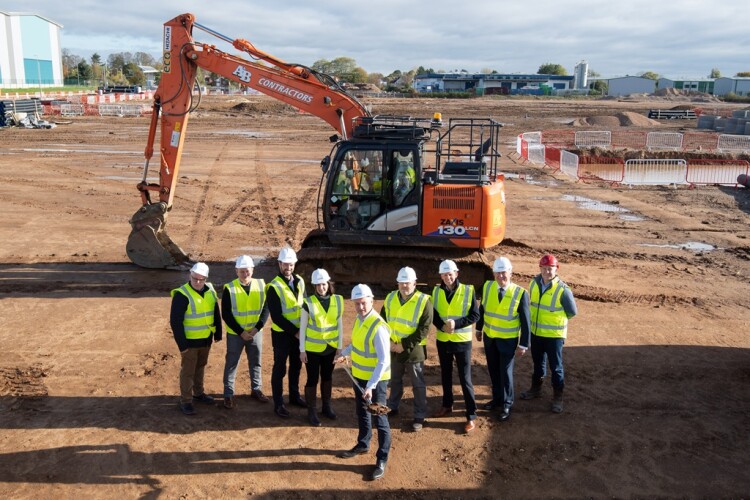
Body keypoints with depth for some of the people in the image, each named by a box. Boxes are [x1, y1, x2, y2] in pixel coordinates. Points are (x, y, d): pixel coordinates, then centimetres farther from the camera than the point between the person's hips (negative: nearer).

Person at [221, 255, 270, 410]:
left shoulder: (261, 285, -5)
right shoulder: (229, 288, -12)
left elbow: (266, 308, -2)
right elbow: (226, 314, -11)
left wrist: (257, 327, -13)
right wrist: (241, 332, -15)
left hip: (256, 332, 3)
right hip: (235, 334, -2)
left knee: (256, 362, 15)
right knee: (231, 363, 7)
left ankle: (256, 389, 32)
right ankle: (229, 394, 19)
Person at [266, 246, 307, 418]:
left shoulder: (299, 281, 1)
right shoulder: (274, 287, -18)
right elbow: (276, 317, -19)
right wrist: (294, 331, -19)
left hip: (299, 332, 6)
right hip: (282, 334, -6)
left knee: (296, 365, 18)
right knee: (280, 368, 3)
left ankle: (294, 396, 35)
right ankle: (278, 404, 14)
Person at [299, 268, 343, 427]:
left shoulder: (338, 301, -4)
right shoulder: (308, 303, -13)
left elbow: (339, 325, 3)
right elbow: (302, 327, -7)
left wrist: (340, 347, 4)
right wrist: (302, 350, -7)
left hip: (330, 348, 3)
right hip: (312, 349, -3)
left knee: (327, 377, 17)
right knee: (313, 379, 4)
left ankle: (327, 406, 34)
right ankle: (312, 411, 19)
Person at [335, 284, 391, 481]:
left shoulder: (378, 327, -27)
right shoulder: (359, 319, -1)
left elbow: (384, 361, -27)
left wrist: (371, 386, -30)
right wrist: (345, 353, 7)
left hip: (375, 379, -8)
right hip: (358, 375, 8)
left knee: (379, 419, 3)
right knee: (362, 413, 25)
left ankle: (382, 460, 17)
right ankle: (363, 444, 46)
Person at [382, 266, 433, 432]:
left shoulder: (424, 301, -16)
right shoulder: (390, 298, 0)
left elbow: (424, 329, -18)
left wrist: (404, 345, -19)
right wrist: (388, 341, -8)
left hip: (413, 349, -5)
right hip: (393, 348, 5)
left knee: (418, 384, 7)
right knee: (394, 380, 21)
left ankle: (419, 416, 19)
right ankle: (392, 407, 40)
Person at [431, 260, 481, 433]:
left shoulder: (468, 290, -10)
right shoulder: (436, 291, 0)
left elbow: (475, 315, -11)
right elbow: (433, 314, 3)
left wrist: (456, 323, -23)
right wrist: (442, 326, -16)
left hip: (462, 341, -4)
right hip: (442, 340, 4)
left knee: (465, 379, -2)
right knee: (445, 375, 18)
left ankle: (471, 416, 7)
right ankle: (447, 405, 37)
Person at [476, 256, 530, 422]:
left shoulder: (521, 293, -18)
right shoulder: (487, 286, -8)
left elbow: (525, 320, -13)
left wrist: (524, 344, -12)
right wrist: (479, 328, 14)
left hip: (508, 340, -4)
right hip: (489, 337, 4)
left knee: (505, 372, 5)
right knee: (493, 370, 17)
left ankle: (507, 404, 24)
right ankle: (497, 398, 36)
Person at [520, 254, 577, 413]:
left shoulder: (563, 290, -20)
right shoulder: (534, 283, -4)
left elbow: (573, 312, -8)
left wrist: (557, 318, 3)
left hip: (554, 335, -5)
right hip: (535, 332, 5)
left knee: (555, 367, 7)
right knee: (538, 363, 21)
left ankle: (557, 397, 22)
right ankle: (536, 388, 39)